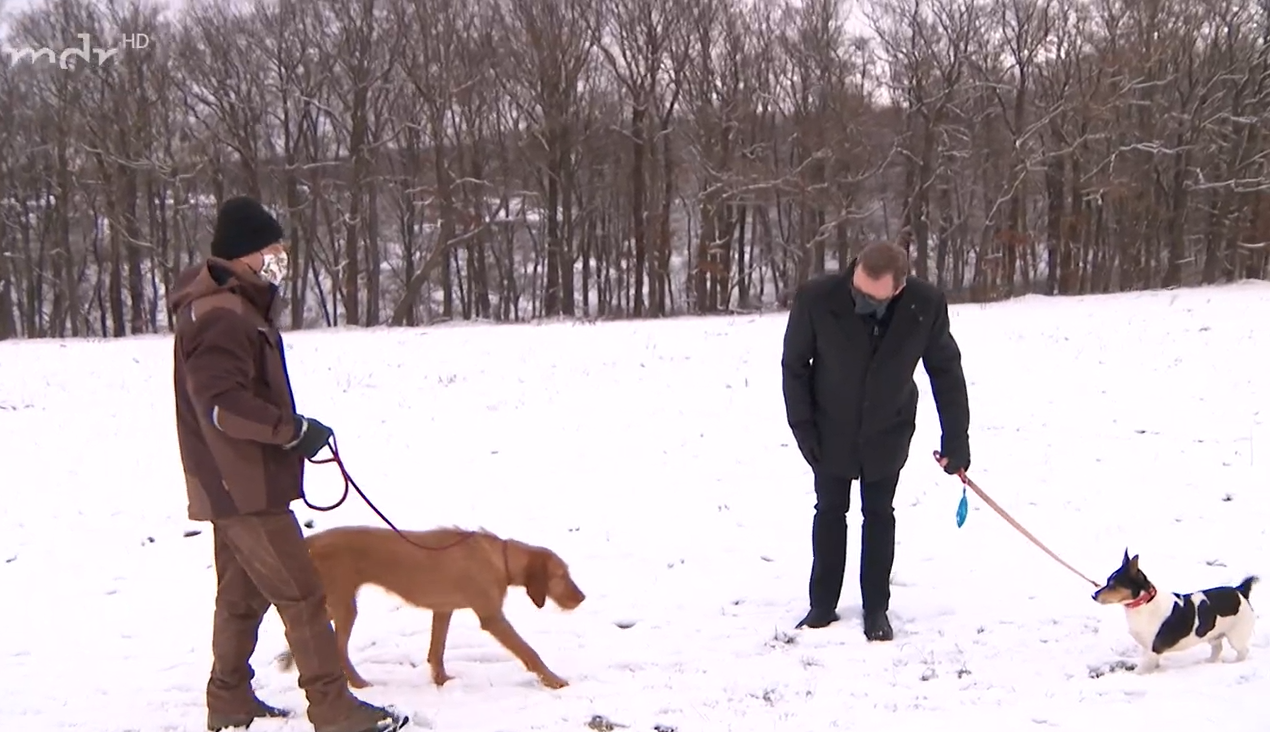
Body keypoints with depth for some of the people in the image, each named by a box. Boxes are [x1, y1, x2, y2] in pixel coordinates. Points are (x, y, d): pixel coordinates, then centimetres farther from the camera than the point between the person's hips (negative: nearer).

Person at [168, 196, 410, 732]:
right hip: (245, 486, -11)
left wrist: (288, 430, 8)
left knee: (242, 594, 18)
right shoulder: (222, 318, -20)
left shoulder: (233, 308, 14)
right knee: (301, 594, -6)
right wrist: (293, 430, -22)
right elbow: (223, 403, -29)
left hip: (236, 483, 11)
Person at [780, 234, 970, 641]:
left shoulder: (927, 305, -26)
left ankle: (876, 609, 19)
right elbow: (794, 365, -13)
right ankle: (822, 605, 22)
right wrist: (802, 427, -12)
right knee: (830, 511, 10)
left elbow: (946, 370, -11)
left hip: (888, 431, 0)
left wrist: (956, 438, -9)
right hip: (831, 430, 0)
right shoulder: (816, 298, -29)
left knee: (879, 515, 8)